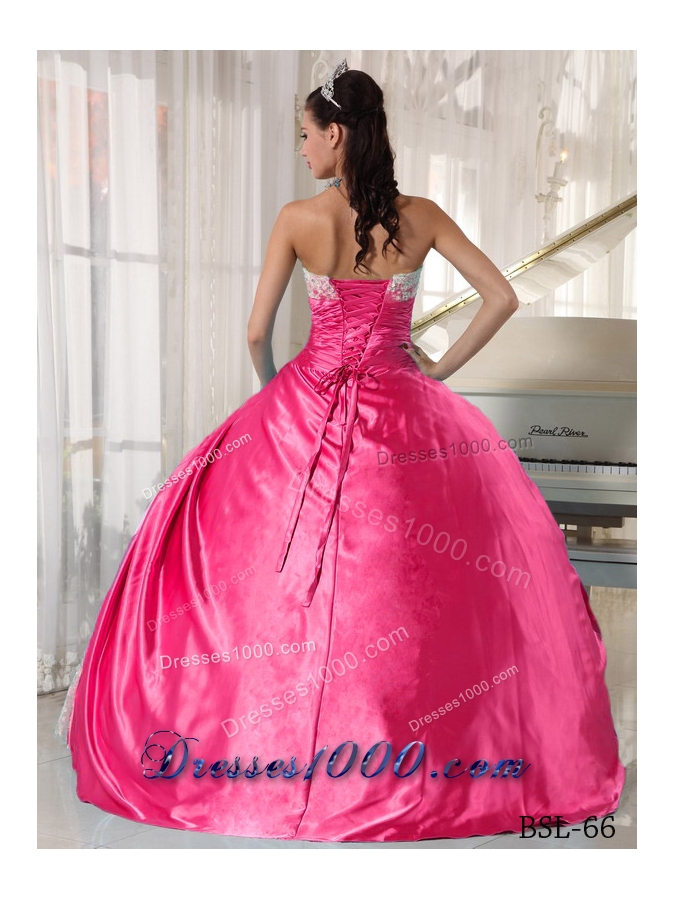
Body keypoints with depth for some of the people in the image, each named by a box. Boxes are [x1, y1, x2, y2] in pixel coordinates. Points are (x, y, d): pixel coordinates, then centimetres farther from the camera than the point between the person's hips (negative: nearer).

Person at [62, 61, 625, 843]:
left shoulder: (297, 220, -8)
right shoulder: (421, 218, -3)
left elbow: (256, 332, -5)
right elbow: (502, 299, -1)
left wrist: (272, 395, 13)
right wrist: (440, 369, 6)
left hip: (308, 409, -1)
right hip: (403, 409, 2)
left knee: (248, 549, 17)